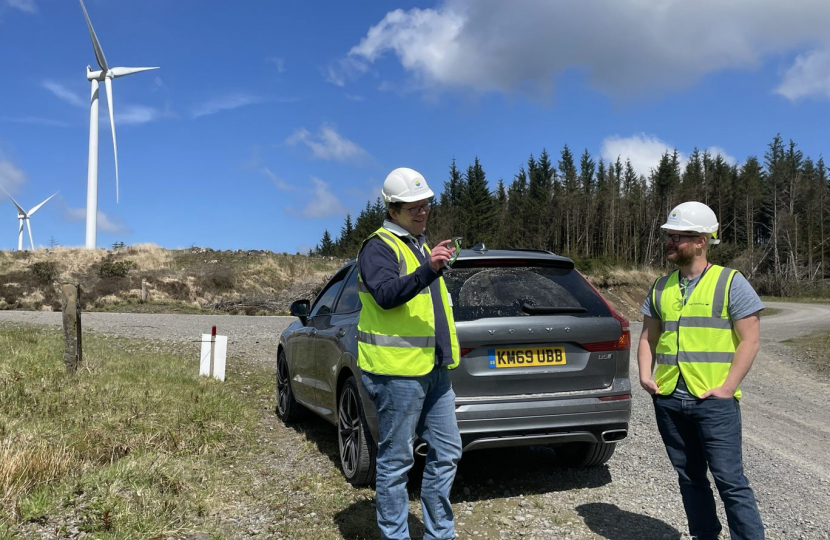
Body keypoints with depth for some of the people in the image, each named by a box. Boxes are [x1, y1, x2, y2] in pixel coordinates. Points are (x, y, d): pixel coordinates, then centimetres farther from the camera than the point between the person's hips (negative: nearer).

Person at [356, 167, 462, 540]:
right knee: (396, 461, 1)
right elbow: (386, 295, -26)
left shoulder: (420, 246, 19)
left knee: (446, 453, 12)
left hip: (434, 368, 9)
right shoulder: (379, 247, -9)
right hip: (397, 371, -9)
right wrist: (428, 269, -37)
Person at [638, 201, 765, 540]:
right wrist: (645, 375, 0)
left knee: (729, 480, -3)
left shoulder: (731, 283, -4)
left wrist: (726, 387, -15)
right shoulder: (661, 287, 10)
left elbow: (749, 339, -8)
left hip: (714, 401, -5)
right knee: (689, 477, 15)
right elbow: (648, 336, 15)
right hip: (669, 400, 5)